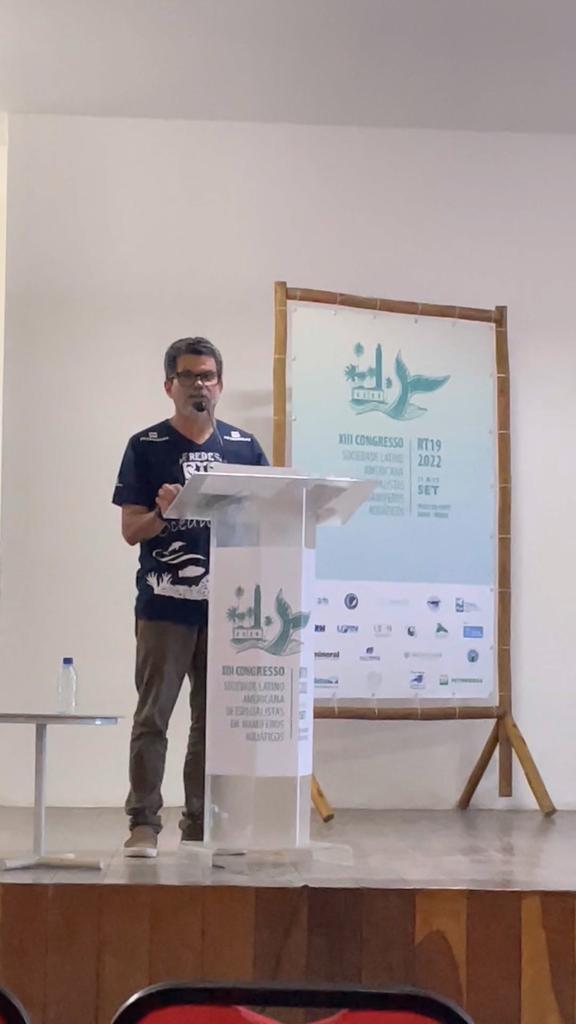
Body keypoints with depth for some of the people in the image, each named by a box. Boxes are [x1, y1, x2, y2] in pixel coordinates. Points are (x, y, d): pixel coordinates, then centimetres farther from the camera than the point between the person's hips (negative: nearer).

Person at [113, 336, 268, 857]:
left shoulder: (245, 446, 10)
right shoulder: (146, 447, 2)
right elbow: (130, 530, 0)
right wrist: (163, 512, -20)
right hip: (165, 605, -3)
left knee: (215, 719, 7)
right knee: (153, 716, -2)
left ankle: (202, 825, 16)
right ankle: (144, 823, 5)